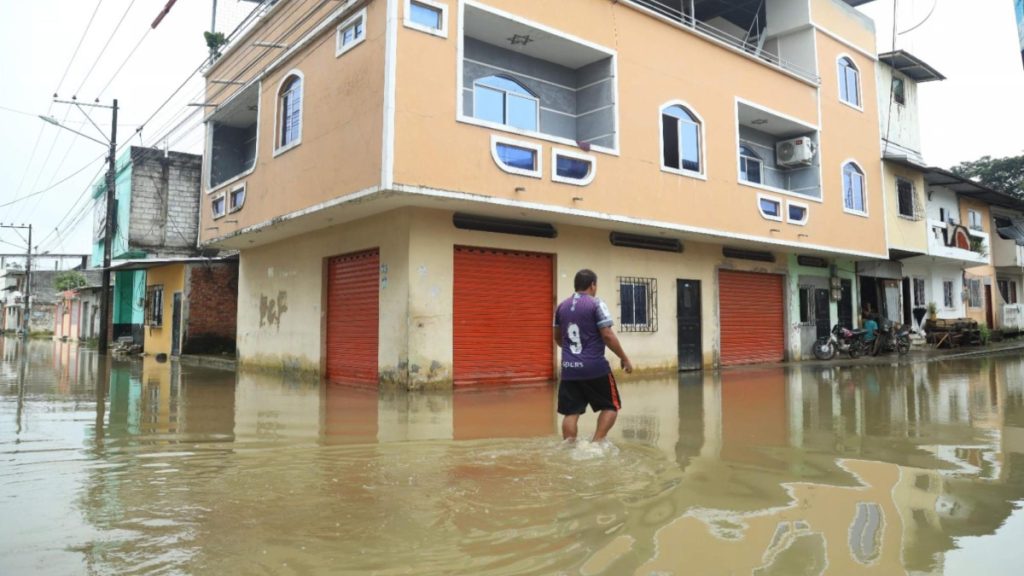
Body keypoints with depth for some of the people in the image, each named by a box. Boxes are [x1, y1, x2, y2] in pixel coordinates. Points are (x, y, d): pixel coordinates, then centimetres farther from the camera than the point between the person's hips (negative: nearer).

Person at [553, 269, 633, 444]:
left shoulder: (561, 307, 10)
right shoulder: (596, 304, -7)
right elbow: (608, 336, -13)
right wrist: (625, 358, -2)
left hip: (569, 368, 5)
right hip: (595, 367, -5)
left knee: (571, 413, 8)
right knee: (611, 406, 11)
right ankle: (596, 443, 0)